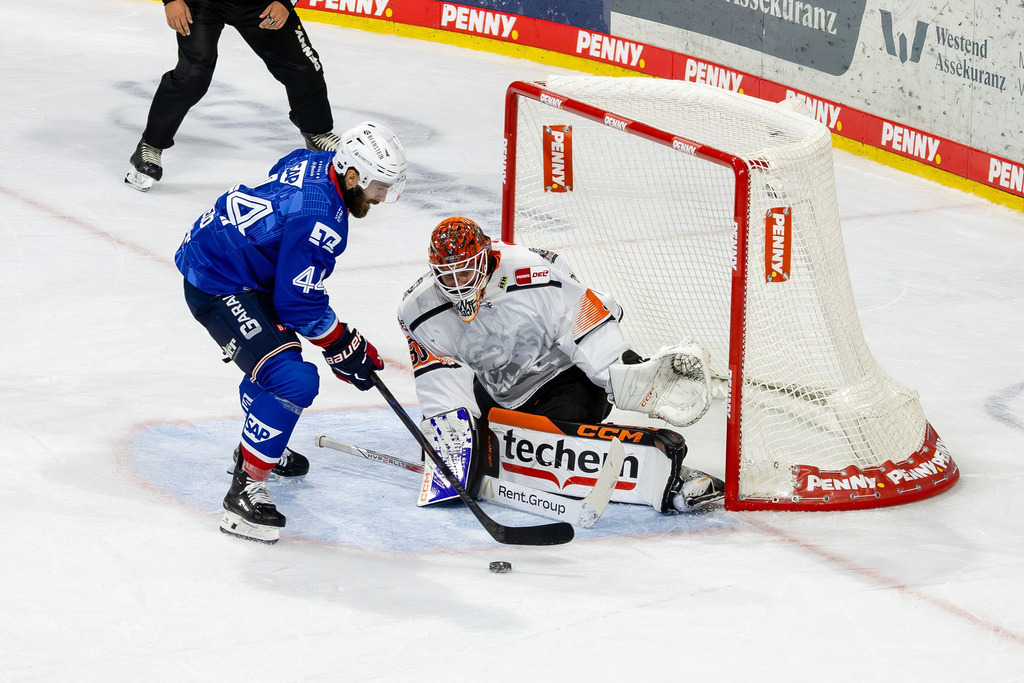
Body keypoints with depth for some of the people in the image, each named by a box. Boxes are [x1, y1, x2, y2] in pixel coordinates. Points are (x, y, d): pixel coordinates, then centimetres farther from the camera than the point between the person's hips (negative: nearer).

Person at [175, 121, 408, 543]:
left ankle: (261, 446, 51)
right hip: (218, 289, -11)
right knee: (293, 380, -19)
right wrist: (346, 349, -7)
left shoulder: (313, 163, 2)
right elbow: (300, 304, -19)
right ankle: (244, 491, -15)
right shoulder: (319, 219, -25)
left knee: (277, 350, 31)